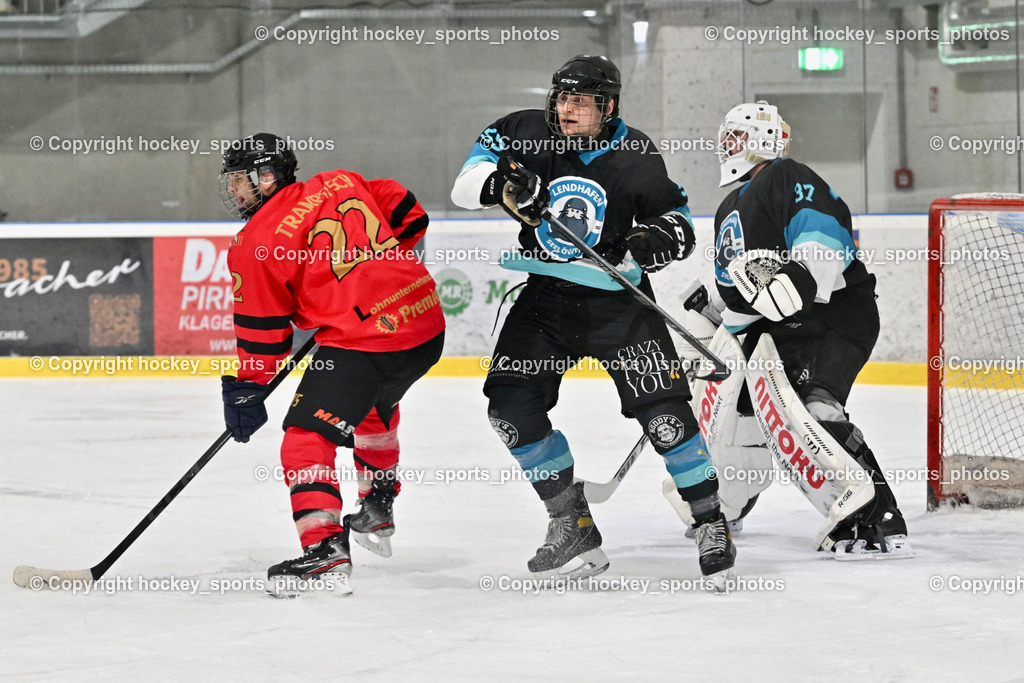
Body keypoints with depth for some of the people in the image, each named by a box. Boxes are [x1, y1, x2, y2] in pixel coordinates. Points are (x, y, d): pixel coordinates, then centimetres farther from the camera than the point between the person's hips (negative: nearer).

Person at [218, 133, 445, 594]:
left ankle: (325, 547, -21)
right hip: (427, 319, 9)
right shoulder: (341, 184, 13)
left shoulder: (257, 243, -4)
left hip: (363, 342, -9)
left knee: (307, 438, -8)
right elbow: (408, 217, 21)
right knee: (374, 405, 35)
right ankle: (378, 508, 49)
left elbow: (263, 331, -1)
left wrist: (247, 391, 11)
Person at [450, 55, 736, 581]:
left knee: (663, 412, -14)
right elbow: (467, 184, -1)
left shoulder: (635, 157, -8)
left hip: (616, 297, -3)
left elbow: (674, 216, 3)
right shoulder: (527, 134, -5)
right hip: (546, 296, 3)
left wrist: (663, 236, -20)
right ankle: (572, 524, 4)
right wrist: (498, 185, -23)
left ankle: (711, 524, -1)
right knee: (511, 404, -7)